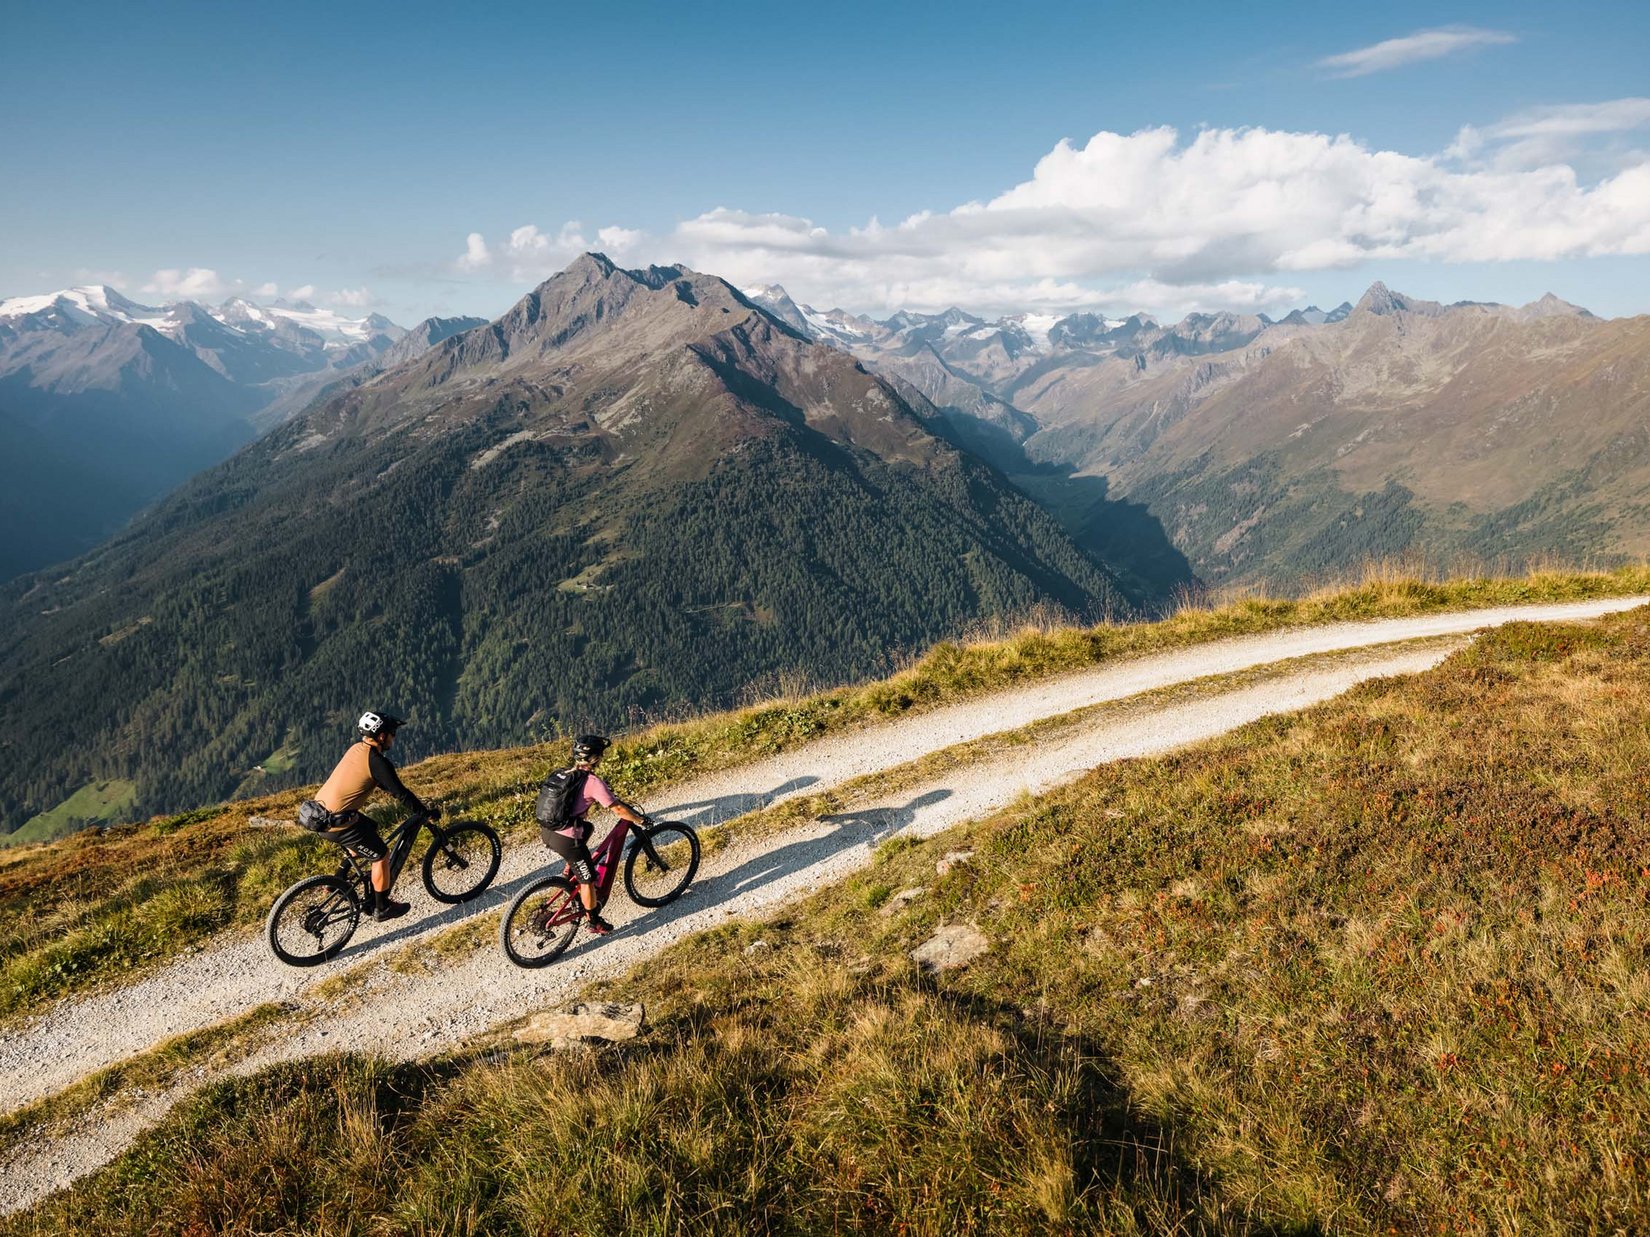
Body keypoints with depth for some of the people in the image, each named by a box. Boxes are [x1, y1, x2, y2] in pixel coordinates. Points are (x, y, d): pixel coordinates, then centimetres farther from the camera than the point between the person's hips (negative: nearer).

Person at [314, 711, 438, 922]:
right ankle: (382, 908, 18)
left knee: (371, 828, 29)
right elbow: (401, 794, -13)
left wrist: (388, 789, 37)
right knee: (381, 855, 6)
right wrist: (428, 813, -1)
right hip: (337, 823, -9)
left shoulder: (356, 747, 9)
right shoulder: (377, 761, -16)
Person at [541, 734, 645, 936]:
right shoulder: (593, 782, -13)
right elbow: (618, 809, -11)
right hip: (565, 840, -8)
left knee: (588, 828, 33)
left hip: (546, 831, 8)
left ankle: (570, 873, 32)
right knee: (588, 880, 11)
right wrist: (639, 819, 4)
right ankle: (594, 923, 26)